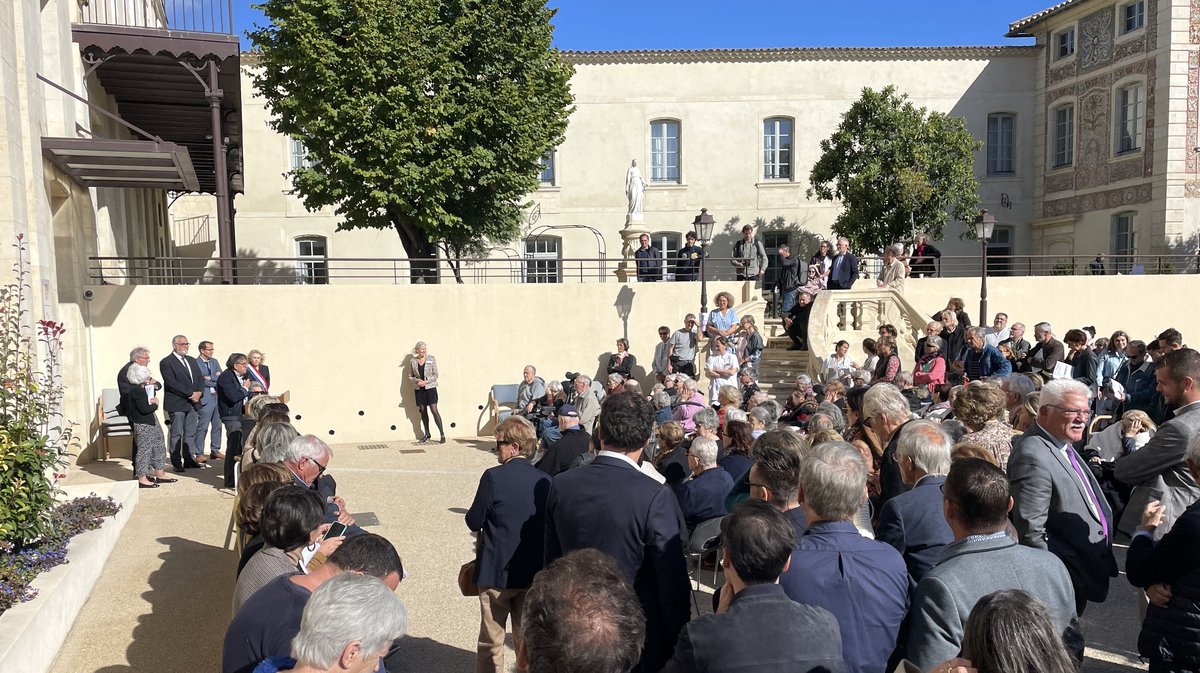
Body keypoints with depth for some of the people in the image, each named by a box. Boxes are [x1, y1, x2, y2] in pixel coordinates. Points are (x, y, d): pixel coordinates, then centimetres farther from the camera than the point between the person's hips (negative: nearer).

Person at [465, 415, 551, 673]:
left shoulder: (494, 476, -17)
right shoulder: (545, 480, -4)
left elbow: (474, 522, -9)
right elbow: (548, 524, 7)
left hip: (497, 571, -4)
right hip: (534, 571, 4)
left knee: (491, 639, 12)